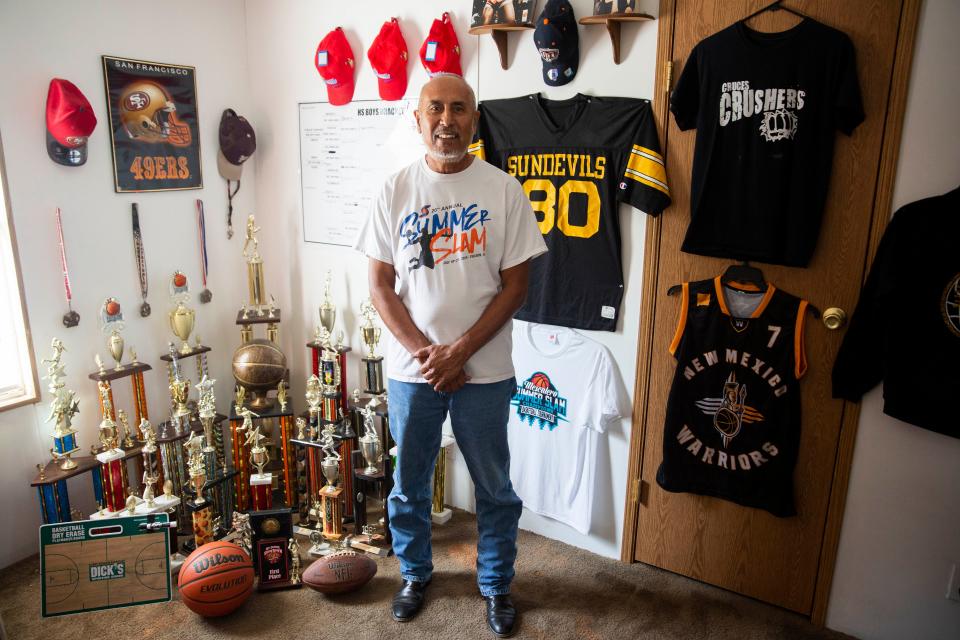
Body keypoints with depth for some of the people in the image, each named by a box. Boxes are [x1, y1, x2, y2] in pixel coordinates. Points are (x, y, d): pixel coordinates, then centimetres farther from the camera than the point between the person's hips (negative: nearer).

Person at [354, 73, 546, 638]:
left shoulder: (503, 189, -4)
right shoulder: (396, 190, 0)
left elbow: (516, 285, -5)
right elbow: (381, 286, 0)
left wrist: (458, 351, -13)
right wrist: (424, 353, -11)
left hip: (484, 371, -1)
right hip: (411, 369, 2)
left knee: (494, 487, 13)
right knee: (408, 483, 17)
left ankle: (497, 584, 37)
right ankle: (416, 572, 42)